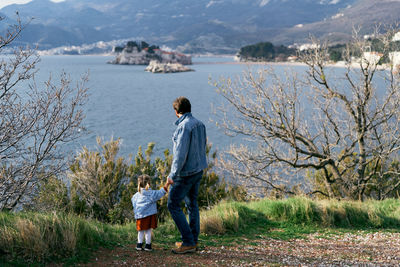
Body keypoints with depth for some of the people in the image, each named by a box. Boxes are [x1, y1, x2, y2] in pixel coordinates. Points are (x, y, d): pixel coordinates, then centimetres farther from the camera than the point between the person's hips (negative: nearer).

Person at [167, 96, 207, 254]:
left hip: (186, 173, -9)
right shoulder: (199, 124, 6)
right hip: (198, 170, 9)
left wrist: (173, 174, -23)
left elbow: (181, 153, -26)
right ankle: (193, 240, 25)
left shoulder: (184, 126, -22)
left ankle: (188, 242, -1)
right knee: (191, 203, 17)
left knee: (173, 205, -1)